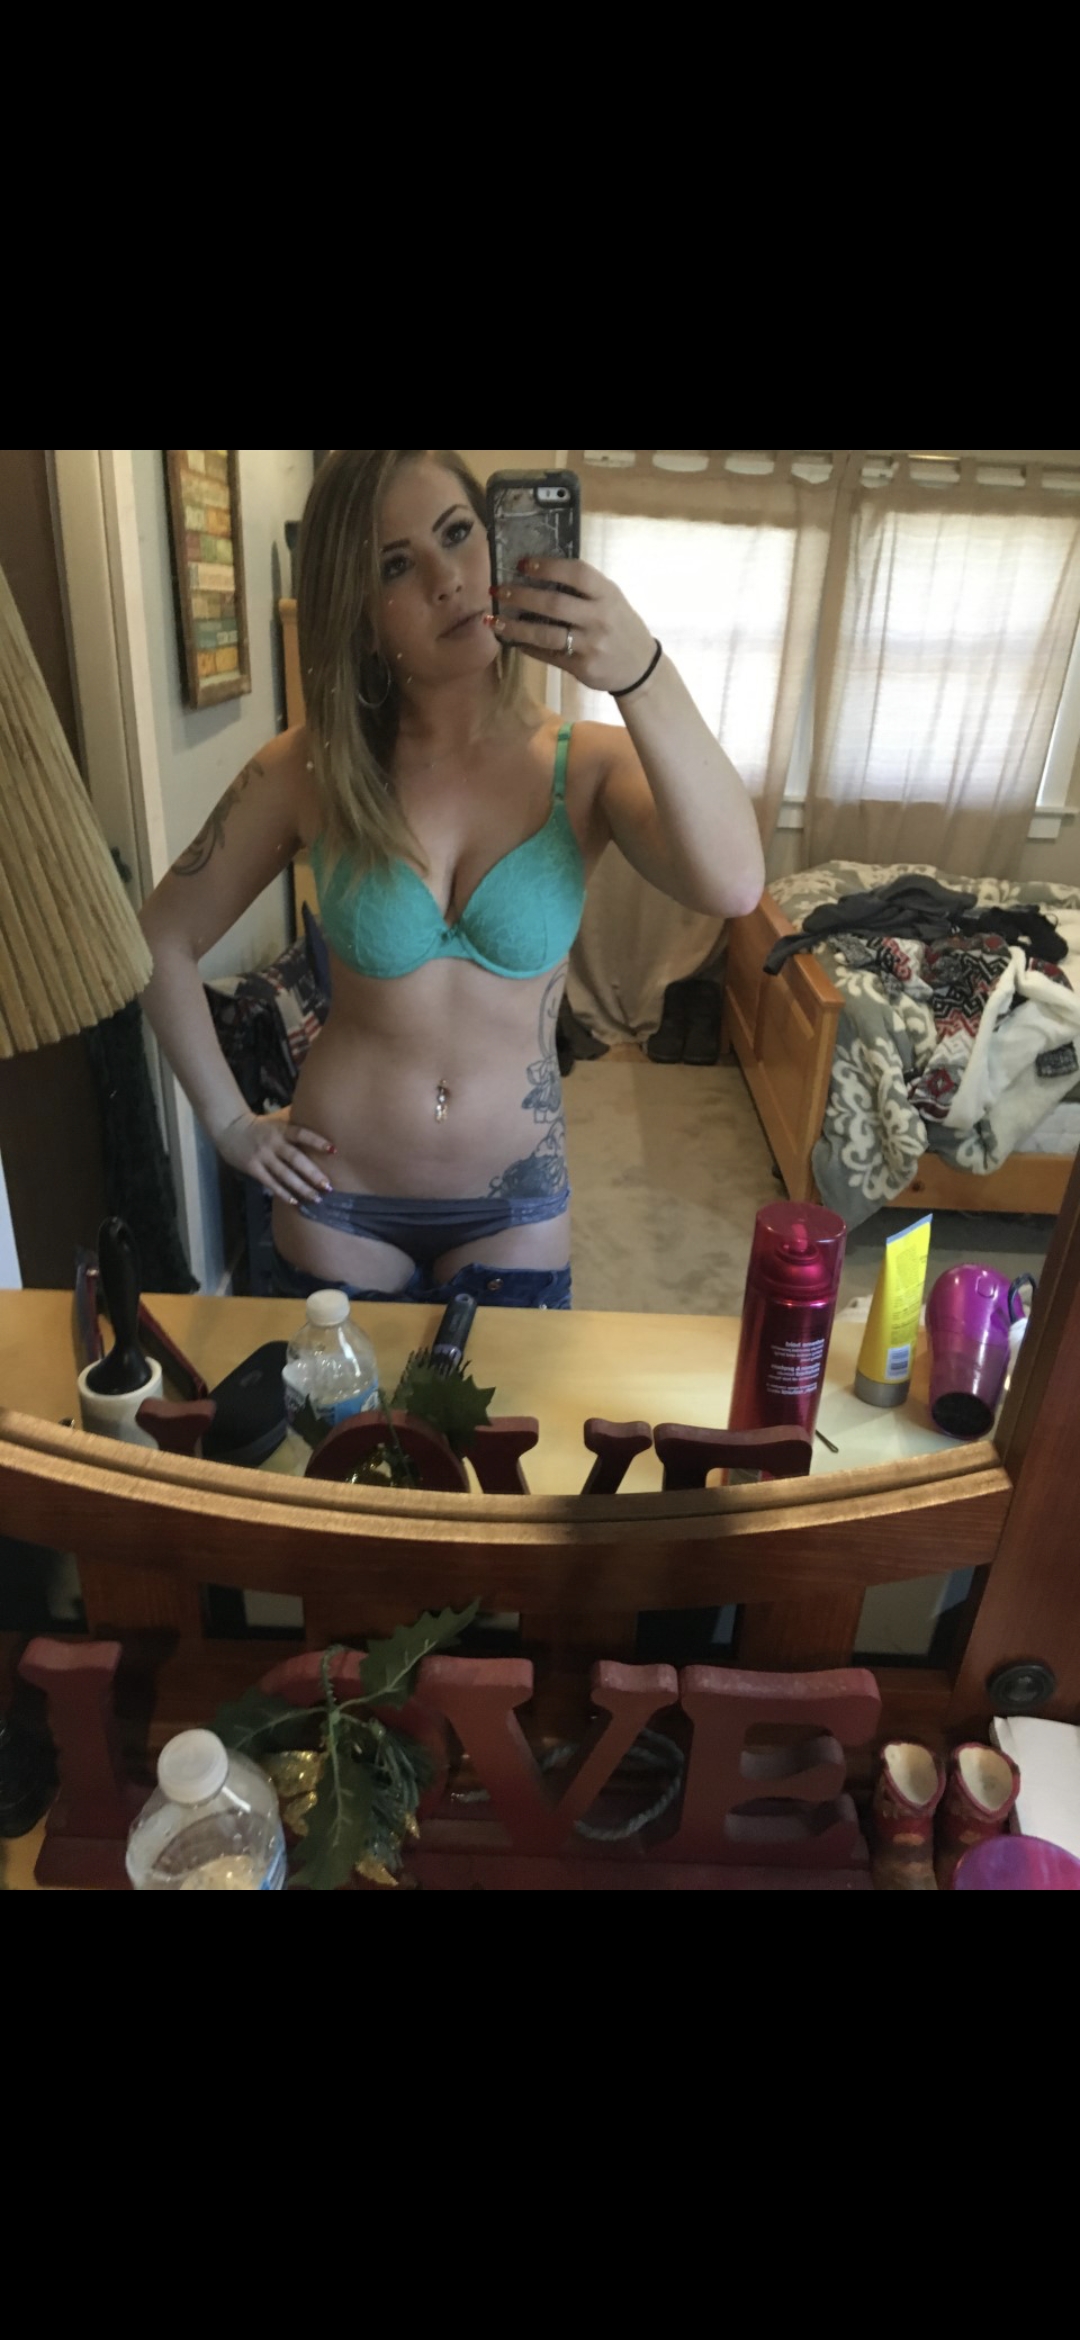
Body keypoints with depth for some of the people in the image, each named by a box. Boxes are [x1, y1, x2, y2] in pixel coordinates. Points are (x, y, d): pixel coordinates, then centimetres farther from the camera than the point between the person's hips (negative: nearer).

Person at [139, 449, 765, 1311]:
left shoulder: (587, 762, -10)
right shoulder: (311, 770, -9)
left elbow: (733, 886, -29)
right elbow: (164, 941, 2)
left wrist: (643, 676, -40)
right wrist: (230, 1123, 0)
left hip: (514, 1201, 0)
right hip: (340, 1198, 1)